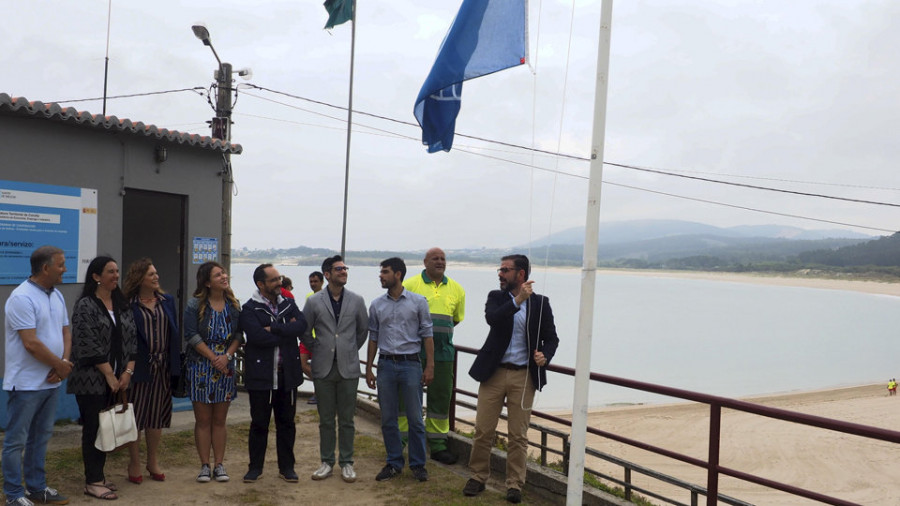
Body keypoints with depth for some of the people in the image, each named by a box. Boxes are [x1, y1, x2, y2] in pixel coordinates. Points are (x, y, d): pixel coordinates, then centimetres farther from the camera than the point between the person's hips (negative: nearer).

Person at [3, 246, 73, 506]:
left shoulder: (57, 296, 9)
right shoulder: (22, 298, -17)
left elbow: (65, 332, 12)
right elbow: (31, 343, -21)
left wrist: (63, 363, -5)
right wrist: (61, 365, -11)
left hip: (51, 381, 8)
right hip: (26, 383, -8)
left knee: (41, 437, 16)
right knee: (17, 440, 4)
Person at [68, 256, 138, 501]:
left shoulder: (122, 305, 10)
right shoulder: (85, 306, -10)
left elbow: (131, 339, 9)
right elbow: (89, 345, -15)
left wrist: (128, 371, -2)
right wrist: (109, 374, -13)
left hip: (117, 379, 6)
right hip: (92, 380, -6)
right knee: (93, 428, 0)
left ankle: (98, 475, 22)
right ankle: (93, 481, 8)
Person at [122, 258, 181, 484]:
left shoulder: (167, 301, 8)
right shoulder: (129, 304, -7)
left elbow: (174, 332, 9)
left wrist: (175, 363, 4)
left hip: (163, 366, 4)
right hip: (139, 367, -4)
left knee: (157, 414, 13)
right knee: (136, 414, 5)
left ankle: (153, 462, 27)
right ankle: (134, 463, 19)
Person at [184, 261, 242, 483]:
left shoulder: (233, 305, 6)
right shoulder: (195, 304, -4)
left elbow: (239, 334, 4)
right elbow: (192, 336, -10)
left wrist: (227, 356, -12)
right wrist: (214, 358, -14)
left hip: (225, 367, 3)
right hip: (201, 367, -3)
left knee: (220, 420, 8)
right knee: (203, 419, 4)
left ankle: (219, 465, 15)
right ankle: (205, 466, 13)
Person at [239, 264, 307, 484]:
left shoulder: (289, 304, 8)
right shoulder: (250, 309, -6)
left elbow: (302, 325, -10)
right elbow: (258, 336, -22)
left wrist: (274, 329, -18)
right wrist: (287, 331, -12)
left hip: (288, 374, 4)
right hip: (261, 375, -3)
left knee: (286, 422, 11)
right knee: (259, 423, 8)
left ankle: (286, 467, 23)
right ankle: (255, 467, 23)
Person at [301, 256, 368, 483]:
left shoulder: (357, 301, 2)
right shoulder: (314, 301, -1)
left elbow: (363, 330, 13)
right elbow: (304, 332, 9)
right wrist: (317, 351, 9)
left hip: (348, 368, 0)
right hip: (323, 368, 0)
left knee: (347, 419, 6)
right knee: (326, 419, 9)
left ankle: (346, 463, 17)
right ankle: (326, 462, 21)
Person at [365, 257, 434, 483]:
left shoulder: (418, 302, -1)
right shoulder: (377, 305, 7)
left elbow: (427, 335, -1)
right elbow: (373, 337, 11)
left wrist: (430, 366, -6)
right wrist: (368, 369, 9)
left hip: (411, 364, -3)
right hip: (386, 364, 3)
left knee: (415, 419, 2)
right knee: (388, 419, 8)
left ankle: (417, 464, 15)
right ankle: (394, 463, 21)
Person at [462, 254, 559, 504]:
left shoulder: (540, 303, 2)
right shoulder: (496, 297, 3)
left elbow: (551, 337, 5)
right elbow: (492, 318, -19)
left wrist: (544, 356, -14)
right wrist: (518, 300, -26)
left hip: (523, 376, -1)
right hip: (494, 372, 1)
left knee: (518, 434, 4)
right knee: (483, 430, 5)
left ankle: (514, 485, 17)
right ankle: (478, 477, 23)